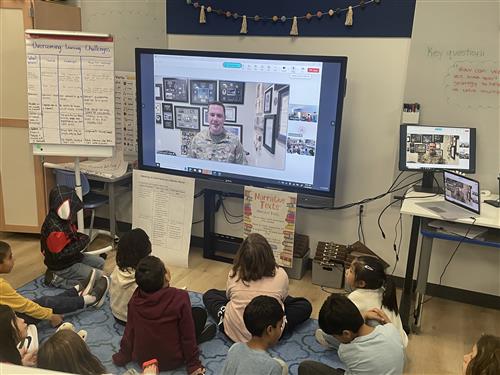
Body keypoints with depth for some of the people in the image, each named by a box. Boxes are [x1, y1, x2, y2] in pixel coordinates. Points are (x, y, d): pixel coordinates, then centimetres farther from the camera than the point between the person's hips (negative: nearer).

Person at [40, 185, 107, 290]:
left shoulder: (62, 220, -1)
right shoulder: (54, 228, -30)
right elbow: (58, 255, -29)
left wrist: (80, 237, -4)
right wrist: (79, 245, -24)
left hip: (71, 258, 9)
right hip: (62, 267, -9)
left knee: (100, 262, 16)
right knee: (99, 276, -10)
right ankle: (59, 280, -4)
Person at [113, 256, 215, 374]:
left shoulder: (135, 297, -15)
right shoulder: (180, 297, -27)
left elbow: (130, 331, -3)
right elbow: (187, 335, -17)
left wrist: (123, 356, 14)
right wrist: (193, 364, -4)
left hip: (141, 359, 4)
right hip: (171, 361, -4)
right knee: (200, 312, 9)